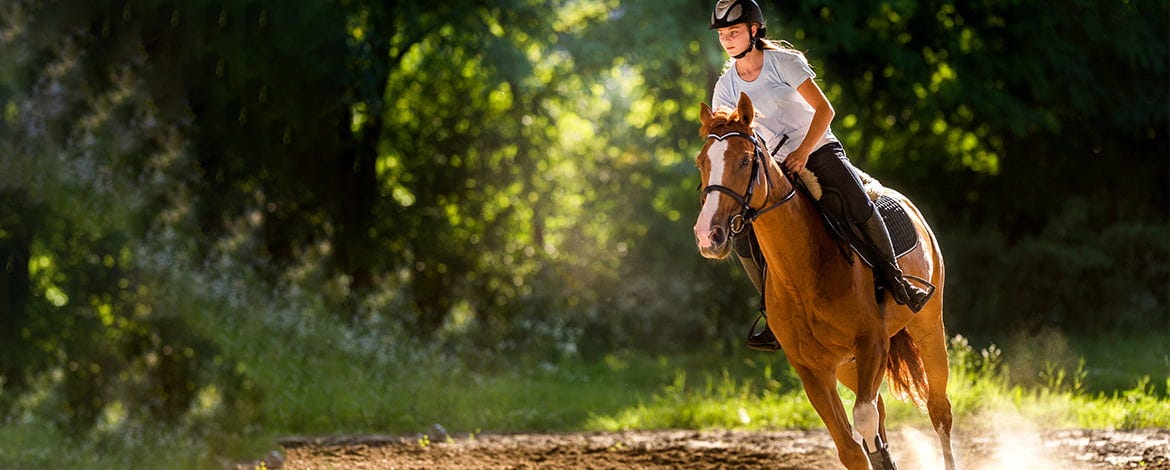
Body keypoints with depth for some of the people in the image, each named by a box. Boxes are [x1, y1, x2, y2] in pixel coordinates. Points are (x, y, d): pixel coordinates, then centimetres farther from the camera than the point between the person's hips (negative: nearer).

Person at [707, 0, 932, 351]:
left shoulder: (783, 62, -9)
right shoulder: (726, 87, 2)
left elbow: (824, 110, -13)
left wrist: (803, 153, -24)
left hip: (819, 151, -4)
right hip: (775, 167, 4)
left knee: (857, 208, -30)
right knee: (745, 235, -13)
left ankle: (894, 279, -16)